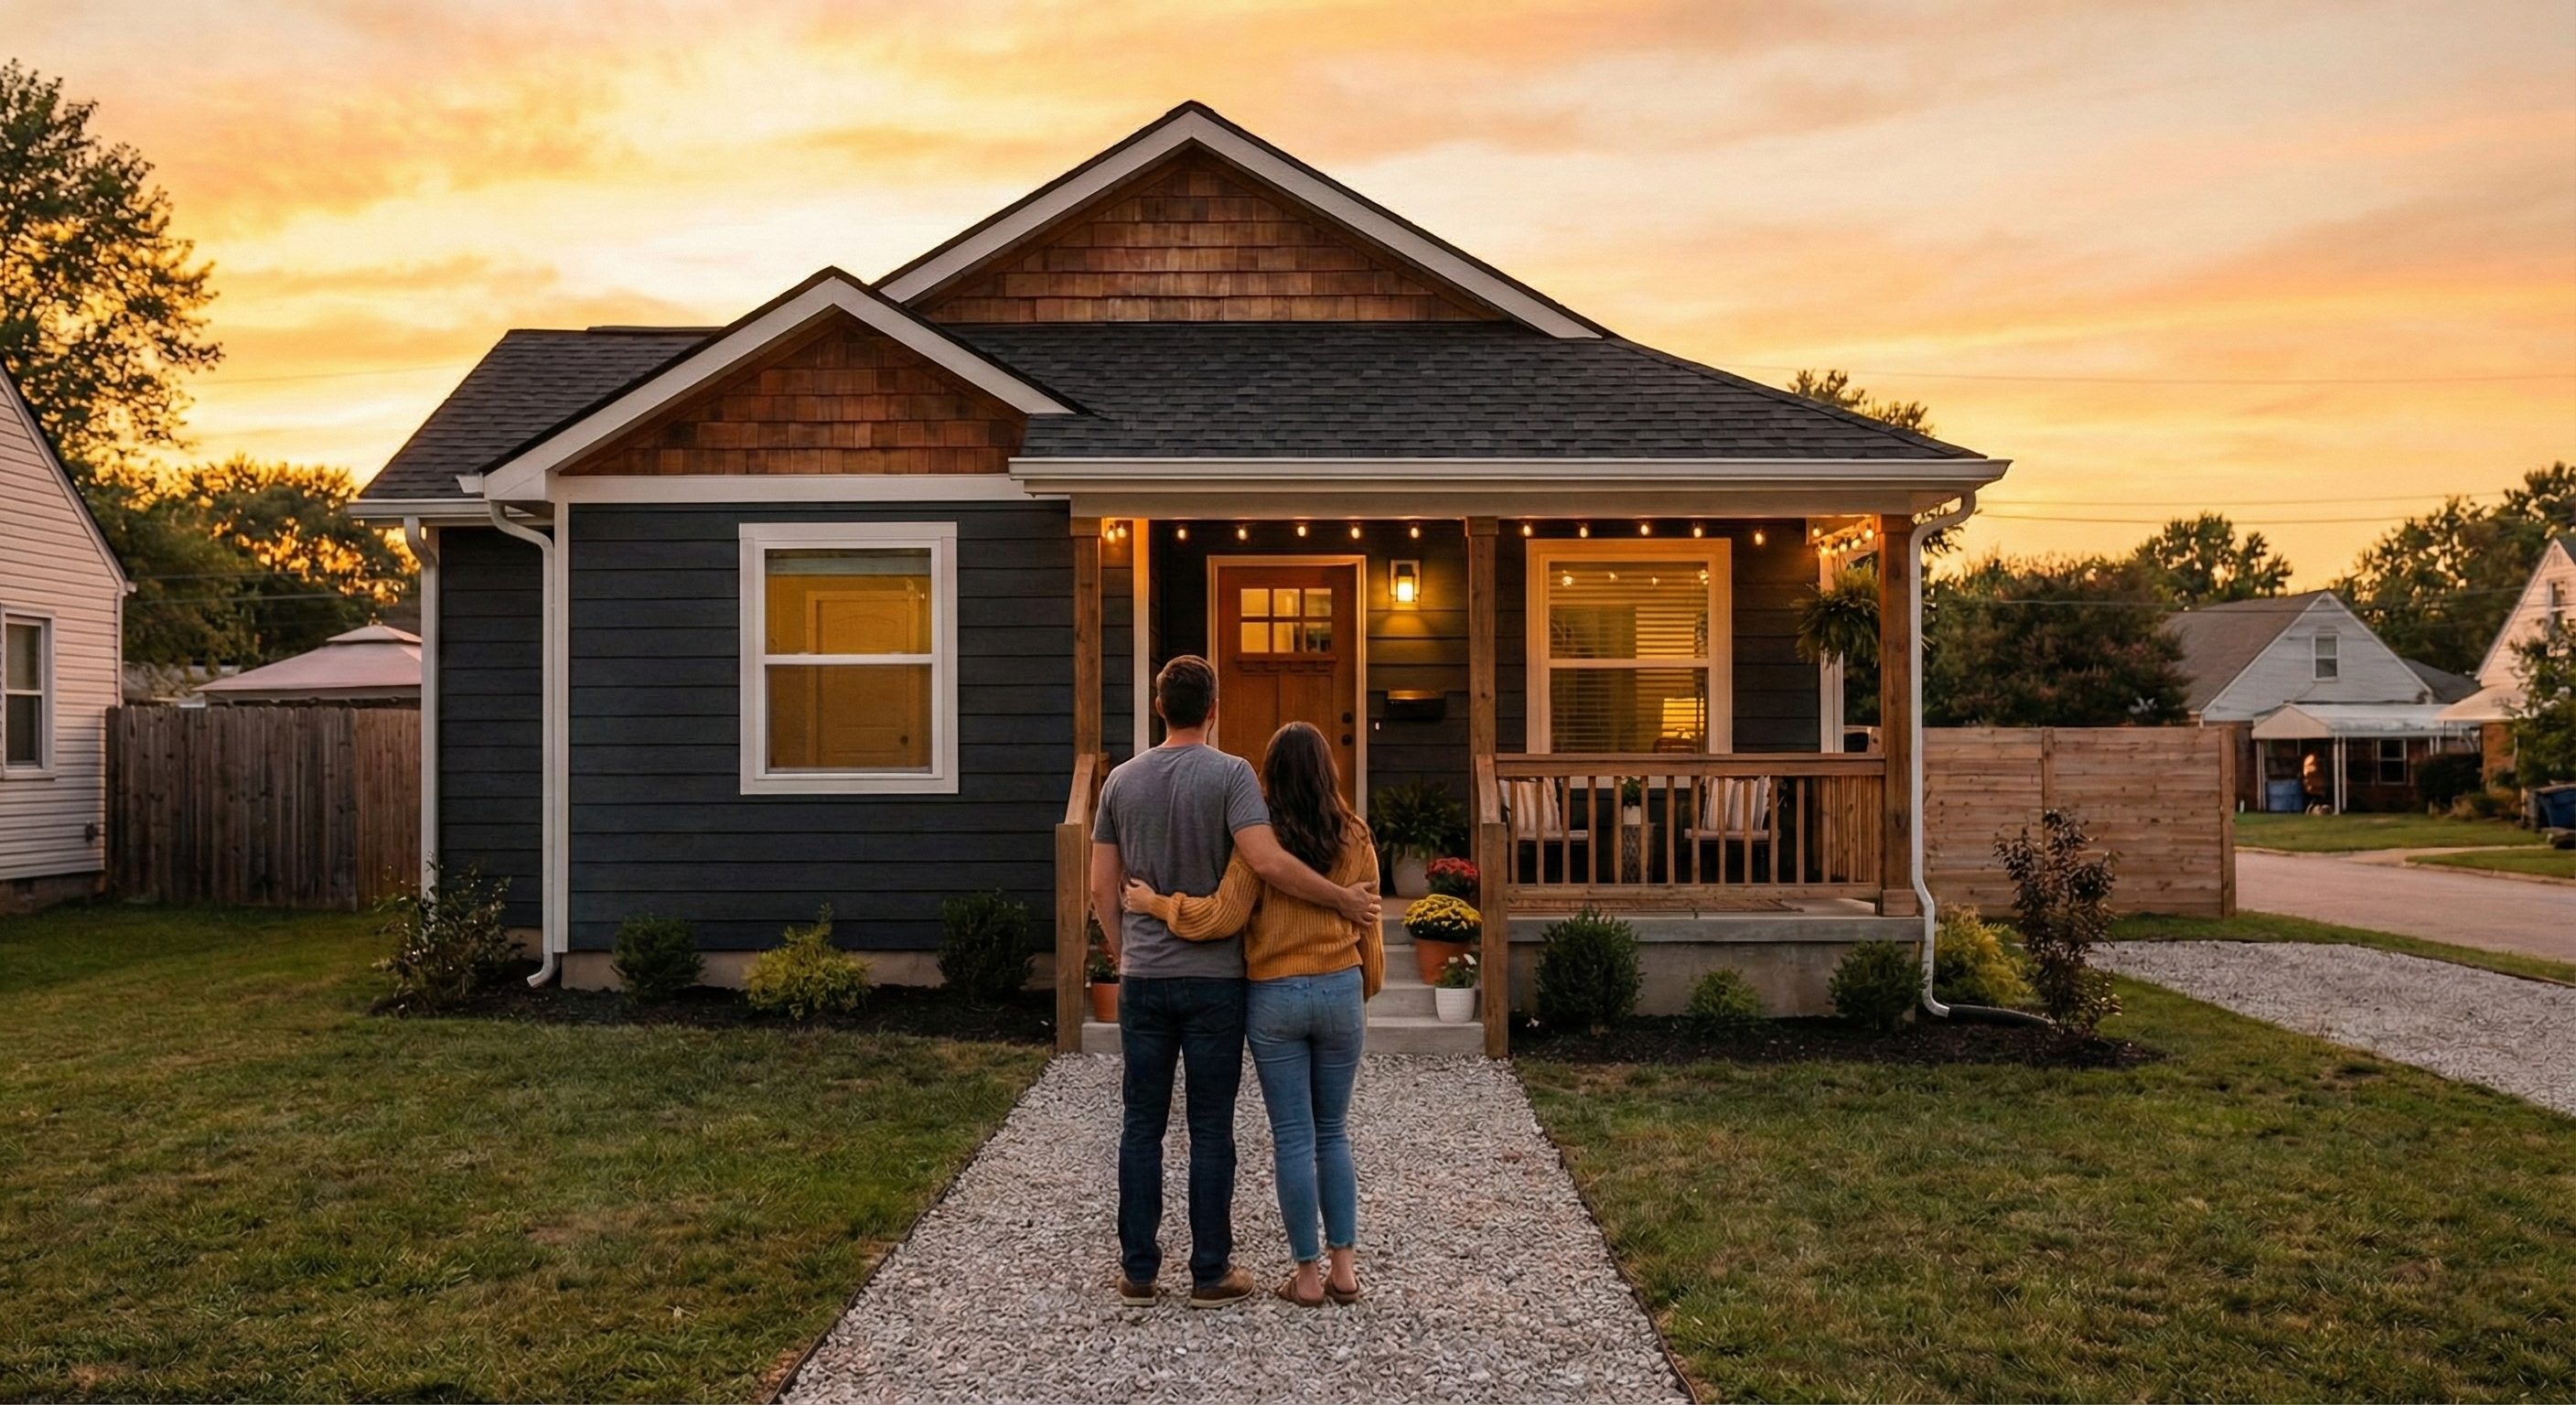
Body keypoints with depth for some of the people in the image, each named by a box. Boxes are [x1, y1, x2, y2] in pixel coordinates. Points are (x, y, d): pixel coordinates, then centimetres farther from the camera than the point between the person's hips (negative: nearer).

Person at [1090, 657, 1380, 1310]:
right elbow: (1268, 863, -24)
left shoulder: (1122, 780, 4)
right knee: (1211, 1132, 5)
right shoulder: (1229, 774, -10)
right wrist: (1344, 899, -14)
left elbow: (1102, 889, 6)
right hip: (1213, 979, -3)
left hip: (1142, 977, 3)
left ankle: (1138, 1272, 17)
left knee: (1141, 1128, 10)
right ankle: (1210, 1273, 13)